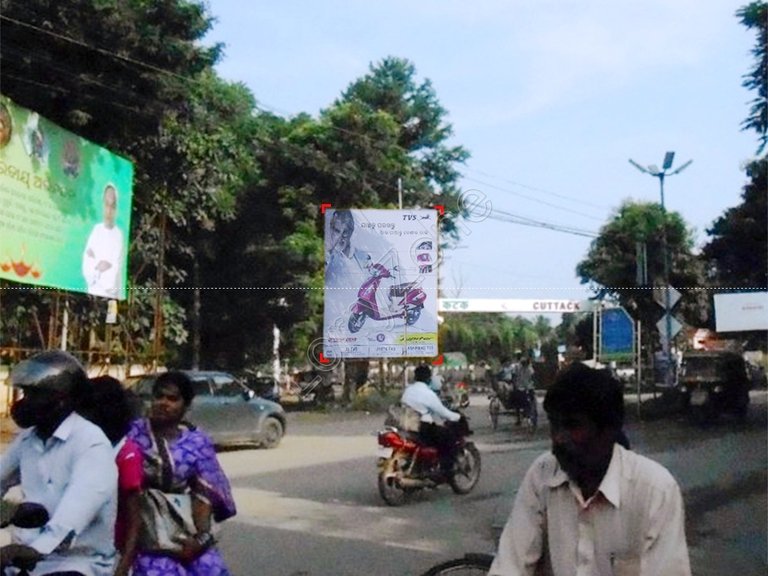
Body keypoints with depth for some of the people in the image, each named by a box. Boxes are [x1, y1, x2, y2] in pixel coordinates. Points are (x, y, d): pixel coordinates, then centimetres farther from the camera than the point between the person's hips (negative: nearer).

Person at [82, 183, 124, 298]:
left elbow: (117, 267, -3)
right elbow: (86, 264, 4)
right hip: (94, 290, 2)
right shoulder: (96, 230, 8)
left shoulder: (119, 234, -1)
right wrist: (97, 264, -12)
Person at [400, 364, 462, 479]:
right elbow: (442, 412, -12)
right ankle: (445, 472, -4)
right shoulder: (428, 393, -15)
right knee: (450, 438, 1)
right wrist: (458, 417, 3)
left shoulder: (407, 390, 8)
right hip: (422, 428, -9)